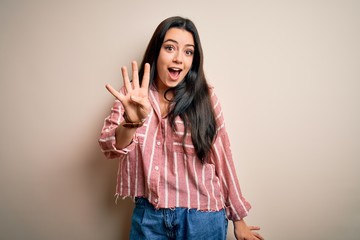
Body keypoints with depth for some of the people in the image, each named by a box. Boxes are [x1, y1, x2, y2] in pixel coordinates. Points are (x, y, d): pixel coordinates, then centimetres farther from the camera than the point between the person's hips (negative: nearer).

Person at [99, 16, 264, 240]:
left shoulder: (205, 97, -8)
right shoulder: (132, 95, -4)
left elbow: (221, 159, -3)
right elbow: (110, 148, -16)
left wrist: (238, 218, 3)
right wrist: (132, 121, -36)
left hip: (201, 216, -1)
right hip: (148, 214, 2)